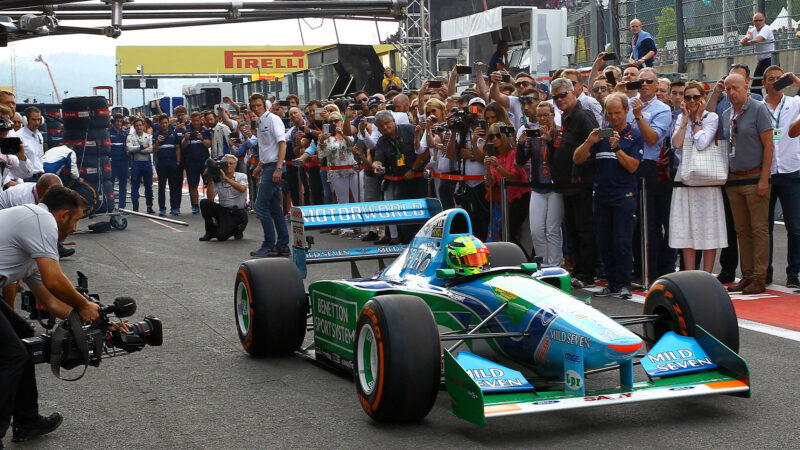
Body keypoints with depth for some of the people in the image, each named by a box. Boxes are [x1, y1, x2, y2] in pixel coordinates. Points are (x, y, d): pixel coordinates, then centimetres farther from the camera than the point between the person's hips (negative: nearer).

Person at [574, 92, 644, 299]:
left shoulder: (635, 135, 1)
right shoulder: (600, 134, 12)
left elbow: (632, 166, -9)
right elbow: (577, 159, 4)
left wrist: (617, 148, -19)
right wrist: (589, 142, -12)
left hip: (624, 196, -4)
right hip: (602, 195, 4)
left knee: (622, 242, -7)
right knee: (604, 242, 6)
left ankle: (623, 283, 0)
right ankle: (611, 282, 15)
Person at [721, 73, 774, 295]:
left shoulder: (758, 109, -5)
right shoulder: (726, 115, 13)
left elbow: (768, 144, -9)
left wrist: (764, 179, -15)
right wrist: (725, 177, 9)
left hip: (754, 178, -6)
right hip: (733, 178, 6)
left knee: (759, 229, -4)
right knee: (742, 230, 9)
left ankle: (759, 278, -2)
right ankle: (747, 276, 14)